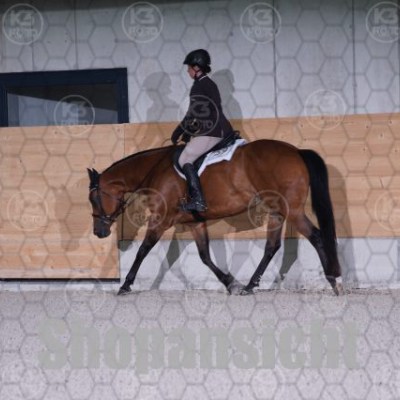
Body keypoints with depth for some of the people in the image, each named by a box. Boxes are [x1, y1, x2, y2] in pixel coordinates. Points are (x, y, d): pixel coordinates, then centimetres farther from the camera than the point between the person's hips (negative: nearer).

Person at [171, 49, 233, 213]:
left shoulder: (199, 85, -9)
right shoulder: (209, 84, 19)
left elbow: (192, 114, -11)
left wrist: (178, 133, -1)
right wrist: (188, 133, 23)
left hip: (212, 132, -10)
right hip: (222, 130, 10)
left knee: (184, 159, -11)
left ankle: (198, 200, -22)